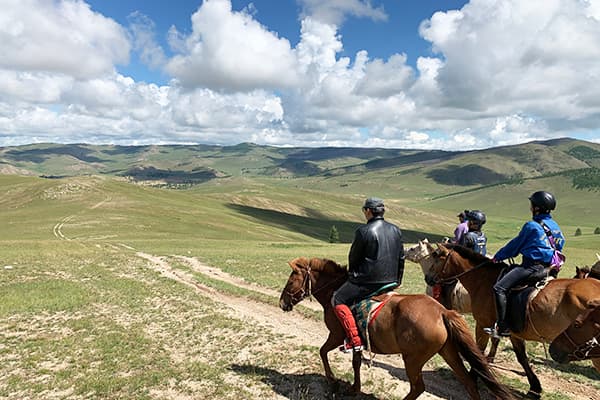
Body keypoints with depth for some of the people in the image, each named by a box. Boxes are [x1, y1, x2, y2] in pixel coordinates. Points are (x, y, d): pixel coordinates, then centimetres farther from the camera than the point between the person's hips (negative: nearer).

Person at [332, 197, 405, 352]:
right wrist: (397, 280, 24)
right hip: (391, 281, 8)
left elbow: (353, 257, -4)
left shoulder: (363, 231, -13)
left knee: (338, 300, 2)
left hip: (368, 280, -8)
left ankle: (354, 340, -7)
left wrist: (352, 274, 15)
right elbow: (401, 258, 13)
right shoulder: (396, 230, 7)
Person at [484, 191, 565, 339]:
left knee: (499, 288, -18)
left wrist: (497, 257, 10)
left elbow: (515, 246, -1)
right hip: (547, 266, 10)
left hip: (531, 265, -10)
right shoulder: (555, 226, 15)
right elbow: (560, 244, 24)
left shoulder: (531, 226, -8)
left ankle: (502, 328, -24)